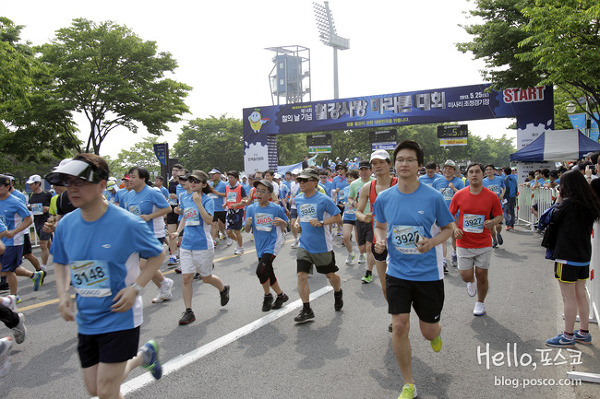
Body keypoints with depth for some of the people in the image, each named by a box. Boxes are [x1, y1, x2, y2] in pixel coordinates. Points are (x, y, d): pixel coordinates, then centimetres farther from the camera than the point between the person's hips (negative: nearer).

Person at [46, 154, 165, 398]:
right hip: (86, 320, 6)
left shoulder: (128, 224, -18)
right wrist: (63, 293, -2)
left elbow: (157, 256, -6)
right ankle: (144, 356, 38)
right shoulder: (66, 225, -4)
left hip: (120, 317, -5)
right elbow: (60, 263, 14)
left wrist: (135, 288, -18)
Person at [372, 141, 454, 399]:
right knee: (399, 327, -5)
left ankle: (436, 333, 51)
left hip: (429, 273, -1)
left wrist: (432, 242, -17)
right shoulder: (384, 198, -4)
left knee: (428, 331, 9)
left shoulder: (433, 197, -11)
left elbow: (449, 227, 2)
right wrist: (380, 240, -8)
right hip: (397, 272, 2)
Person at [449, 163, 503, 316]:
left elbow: (499, 215, 7)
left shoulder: (492, 196, -5)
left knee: (482, 275, 7)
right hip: (463, 244, 0)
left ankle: (480, 303, 32)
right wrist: (455, 229, -10)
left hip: (484, 244, 0)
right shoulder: (459, 195, -4)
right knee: (466, 276, 0)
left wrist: (492, 222, -16)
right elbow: (451, 215, 7)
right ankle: (471, 282, 39)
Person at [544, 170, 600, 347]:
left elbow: (553, 221, -5)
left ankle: (568, 336, 10)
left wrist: (559, 201, 7)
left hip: (567, 257, -8)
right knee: (581, 295, 17)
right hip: (584, 256, 8)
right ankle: (584, 333, 27)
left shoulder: (568, 203, -17)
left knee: (569, 298, 1)